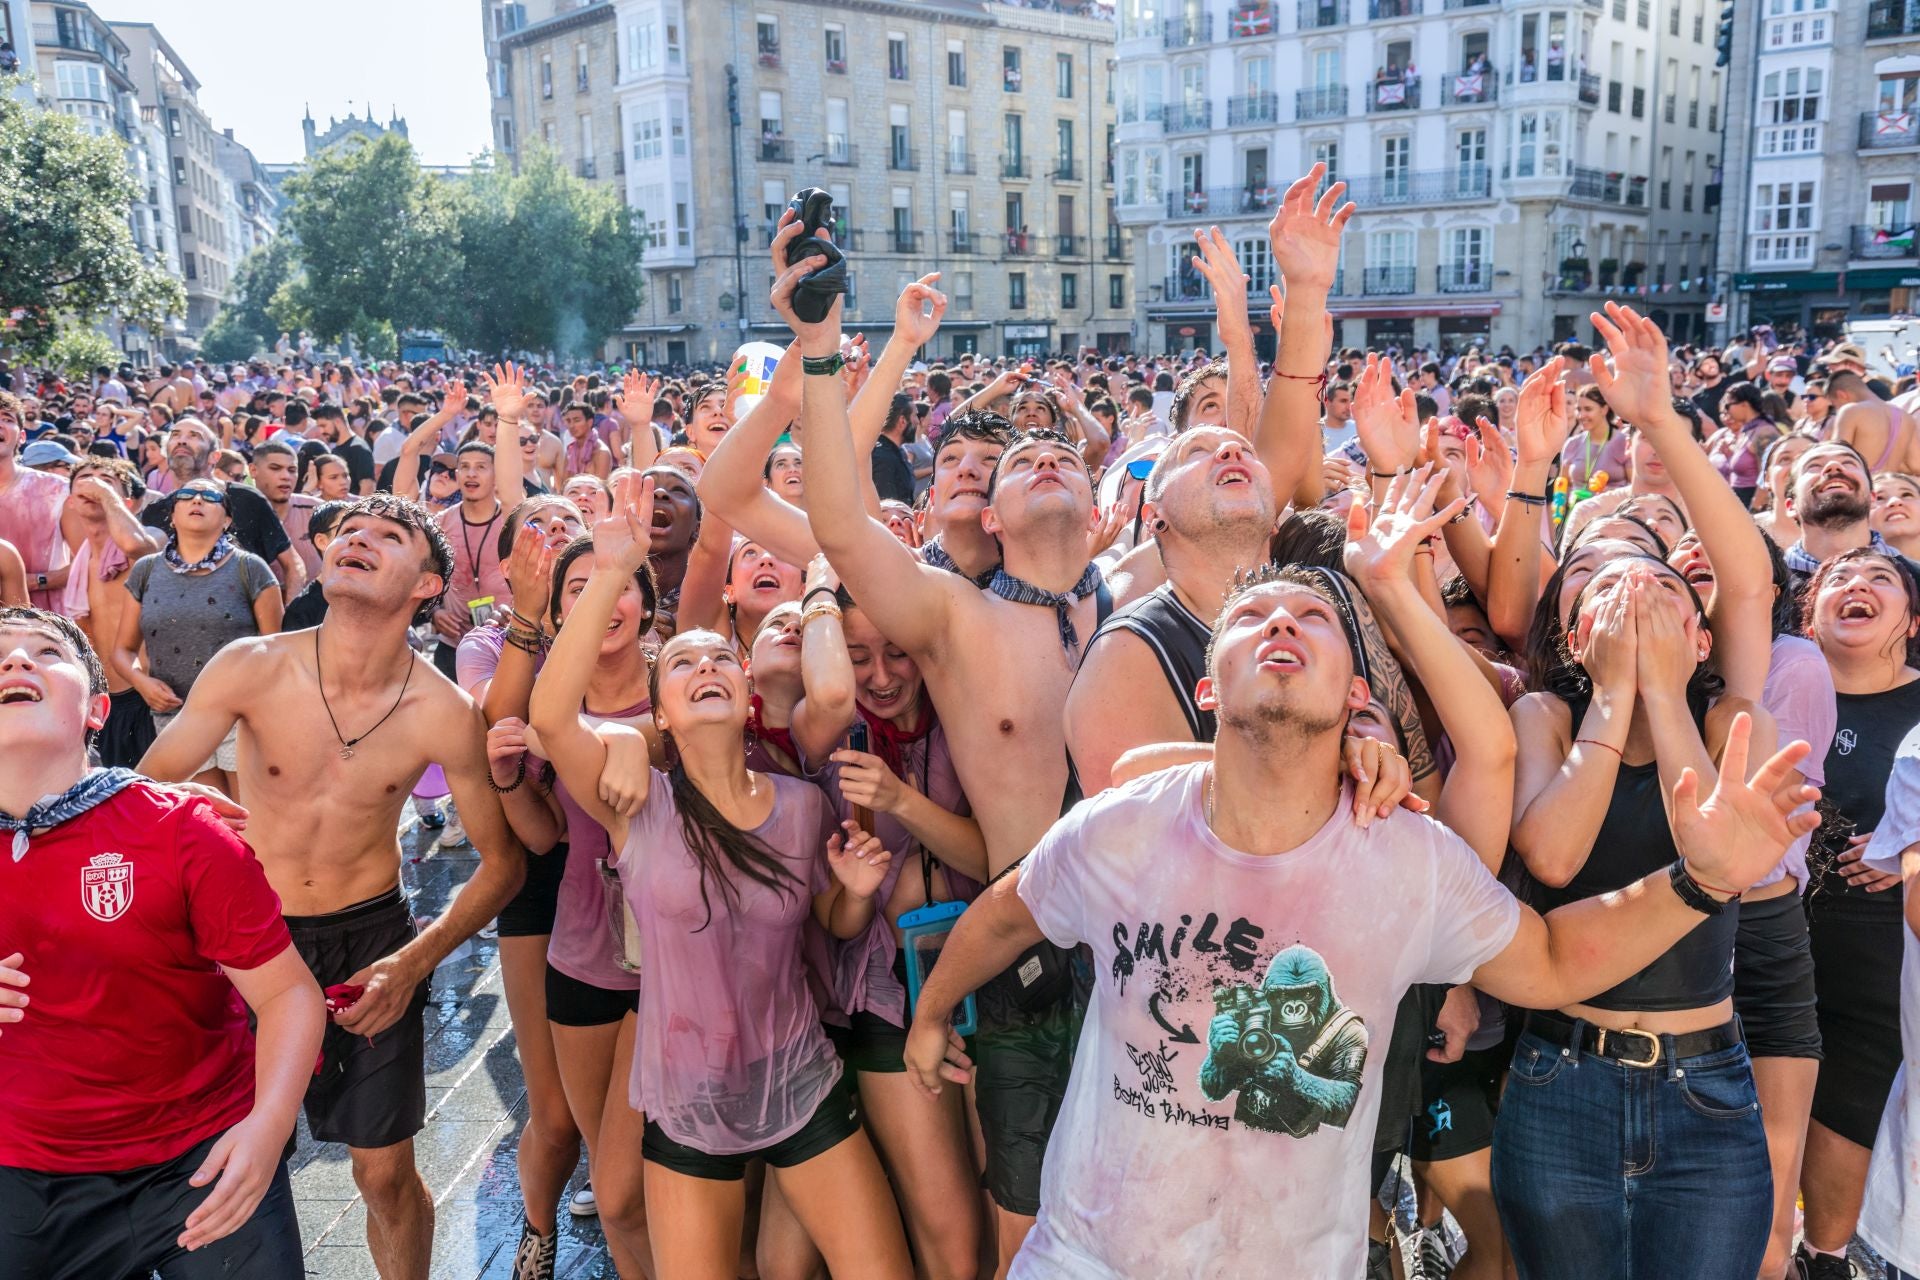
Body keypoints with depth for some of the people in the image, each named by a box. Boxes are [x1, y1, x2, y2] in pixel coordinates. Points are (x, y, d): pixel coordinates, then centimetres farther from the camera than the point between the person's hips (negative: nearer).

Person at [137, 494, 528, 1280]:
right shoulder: (250, 668, -16)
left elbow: (503, 863, -6)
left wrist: (415, 960, -17)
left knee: (385, 1175, 8)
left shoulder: (445, 714, -16)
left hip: (370, 939, -1)